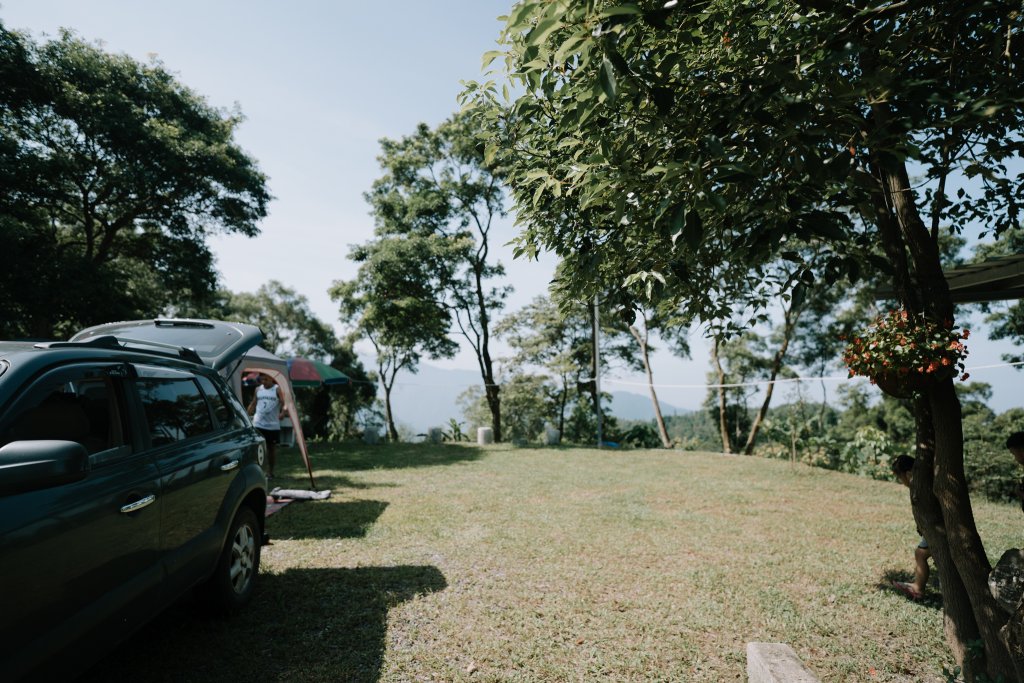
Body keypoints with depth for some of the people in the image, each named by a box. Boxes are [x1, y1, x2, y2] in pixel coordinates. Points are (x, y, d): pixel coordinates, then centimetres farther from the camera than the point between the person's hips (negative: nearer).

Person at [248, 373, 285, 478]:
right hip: (258, 424, 2)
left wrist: (282, 412, -34)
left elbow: (284, 402, -15)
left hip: (273, 425, -2)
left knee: (272, 447, 9)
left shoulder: (277, 389, -4)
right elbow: (253, 404, 18)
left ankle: (270, 471, 21)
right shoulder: (258, 389, 7)